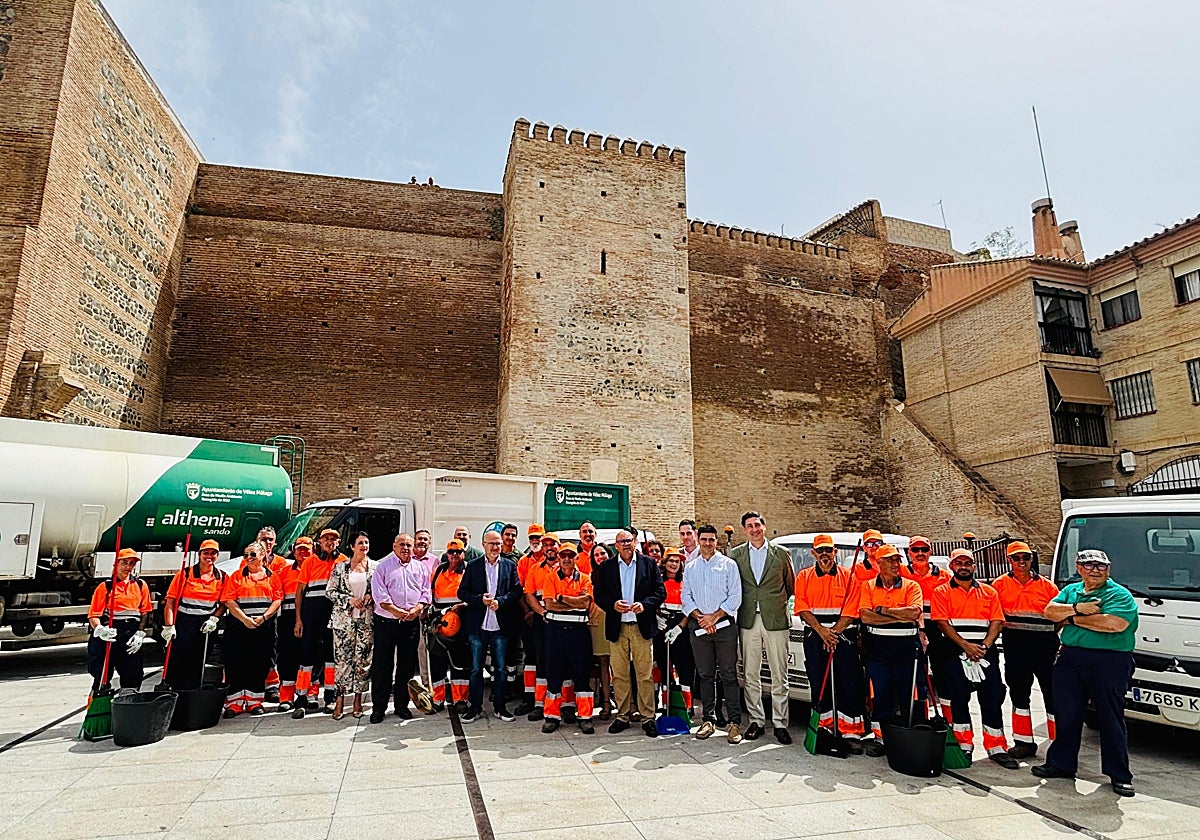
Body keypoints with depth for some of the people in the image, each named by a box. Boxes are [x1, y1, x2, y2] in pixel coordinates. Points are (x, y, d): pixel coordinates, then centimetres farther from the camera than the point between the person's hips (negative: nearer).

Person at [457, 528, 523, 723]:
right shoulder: (473, 566, 5)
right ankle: (475, 707, 18)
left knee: (500, 668, 8)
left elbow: (517, 591, 1)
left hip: (501, 626, 0)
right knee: (476, 669, 6)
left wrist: (499, 601, -13)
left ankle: (500, 706, 20)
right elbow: (462, 592, 2)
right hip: (477, 626, 0)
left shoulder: (510, 566, 6)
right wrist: (480, 599, -14)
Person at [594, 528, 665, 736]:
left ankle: (647, 717, 11)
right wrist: (613, 605, -13)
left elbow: (660, 592, 2)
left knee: (645, 674, 1)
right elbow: (598, 594, 5)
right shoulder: (606, 567, 7)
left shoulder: (649, 563, 5)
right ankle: (623, 715, 19)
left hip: (642, 625, -1)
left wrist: (645, 604, -14)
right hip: (617, 626, 1)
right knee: (619, 674, 6)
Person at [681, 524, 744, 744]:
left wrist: (714, 617, -10)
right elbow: (685, 596, 9)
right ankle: (709, 720, 16)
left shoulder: (728, 565, 3)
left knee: (729, 675, -2)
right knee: (705, 674, 8)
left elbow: (735, 596, -3)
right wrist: (699, 617, -6)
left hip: (724, 625, -3)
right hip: (698, 626, 3)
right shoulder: (690, 568, 14)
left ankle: (734, 722, 2)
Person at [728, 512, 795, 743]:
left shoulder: (781, 553, 4)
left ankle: (780, 724, 13)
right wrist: (740, 606, 3)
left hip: (776, 620, -1)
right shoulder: (735, 554, 5)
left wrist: (777, 603, 11)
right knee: (751, 676, 8)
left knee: (779, 676, 3)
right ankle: (756, 721, 20)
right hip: (748, 621, 1)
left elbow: (791, 586, 13)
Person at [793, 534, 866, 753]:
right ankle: (825, 729, 18)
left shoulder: (848, 577, 3)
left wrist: (833, 632, -11)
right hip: (814, 636, 2)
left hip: (844, 634, -1)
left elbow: (851, 611, -3)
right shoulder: (804, 577, 7)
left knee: (849, 685, -5)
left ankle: (852, 734, 1)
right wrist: (822, 632, -11)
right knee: (818, 684, 6)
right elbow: (802, 609, 0)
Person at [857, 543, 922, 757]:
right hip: (878, 649, 0)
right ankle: (878, 737, 18)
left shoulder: (911, 586, 5)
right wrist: (901, 617, -11)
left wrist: (882, 610, -10)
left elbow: (914, 613, -13)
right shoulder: (867, 586, 6)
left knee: (909, 697, 5)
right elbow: (865, 616, -8)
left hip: (907, 649, 0)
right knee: (879, 696, 6)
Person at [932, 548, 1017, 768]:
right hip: (955, 651, -2)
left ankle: (996, 748, 12)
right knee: (959, 698, 3)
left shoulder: (989, 592, 11)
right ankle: (964, 746, 15)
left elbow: (996, 622, 3)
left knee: (992, 698, 1)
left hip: (986, 651, 2)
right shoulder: (942, 592, 3)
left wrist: (984, 646, -12)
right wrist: (966, 645, -16)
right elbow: (942, 623, -6)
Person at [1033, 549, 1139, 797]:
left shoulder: (1120, 595, -2)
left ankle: (1119, 775, 16)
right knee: (1066, 714, 11)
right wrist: (1077, 608, -12)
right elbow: (1050, 611, 3)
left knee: (1111, 718, 3)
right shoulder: (1070, 591, 16)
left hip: (1110, 661, -5)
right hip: (1070, 658, 5)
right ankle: (1061, 764, 22)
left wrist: (1071, 618, -11)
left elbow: (1115, 624, -20)